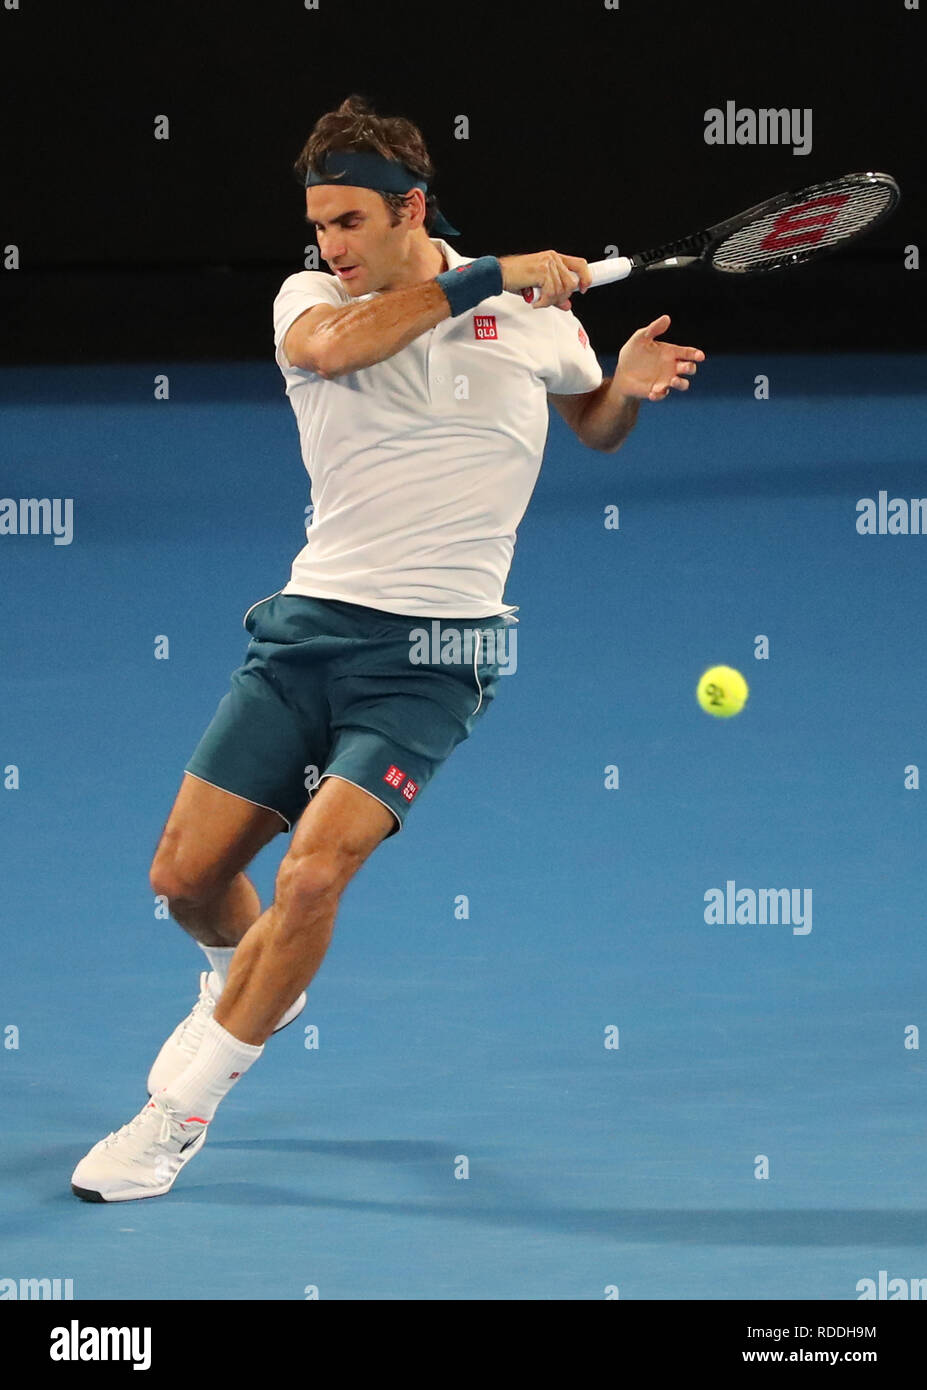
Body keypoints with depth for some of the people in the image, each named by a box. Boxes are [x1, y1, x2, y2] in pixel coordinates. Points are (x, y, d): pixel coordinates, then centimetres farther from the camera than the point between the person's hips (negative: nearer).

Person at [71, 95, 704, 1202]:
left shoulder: (531, 314, 3)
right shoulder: (309, 298, 3)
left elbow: (595, 426, 23)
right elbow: (333, 346, -23)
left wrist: (630, 384, -1)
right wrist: (488, 275, -22)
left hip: (429, 653, -3)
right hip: (308, 622, 3)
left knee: (312, 872, -20)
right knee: (186, 873, 2)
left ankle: (176, 1112, -5)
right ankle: (253, 982, 39)